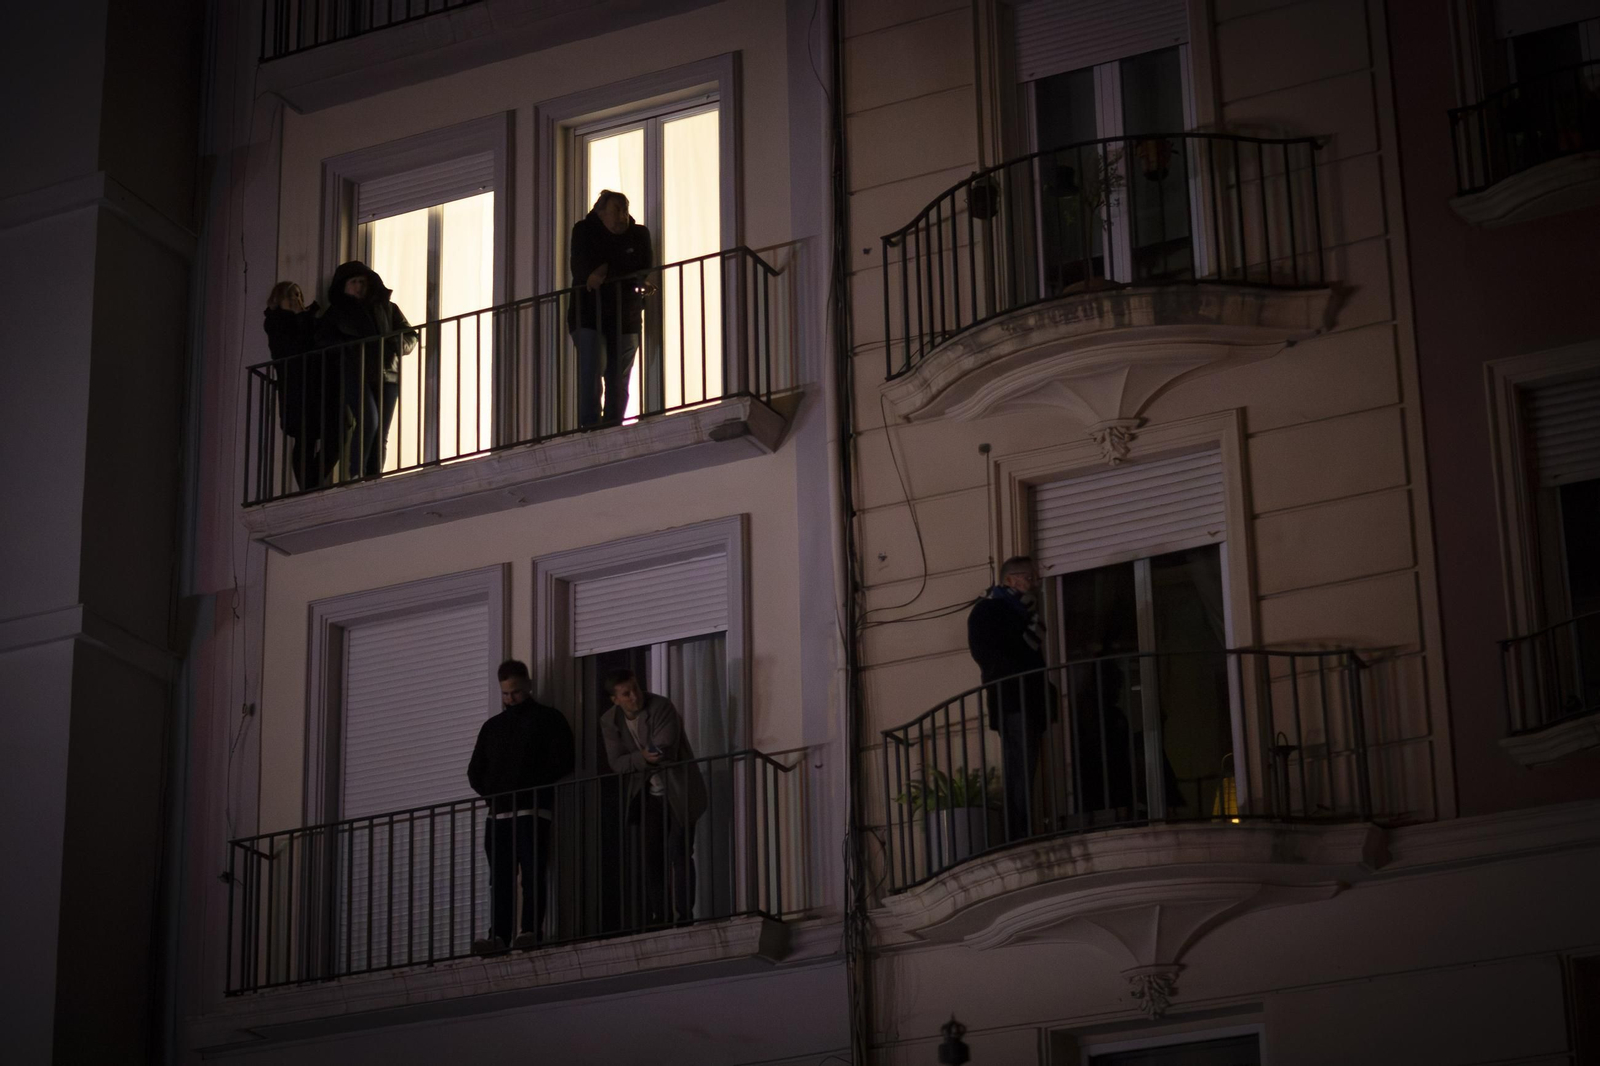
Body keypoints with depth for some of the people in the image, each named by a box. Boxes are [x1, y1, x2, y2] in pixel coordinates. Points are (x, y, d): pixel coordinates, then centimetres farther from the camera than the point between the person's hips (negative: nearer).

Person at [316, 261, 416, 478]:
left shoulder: (386, 307, 21)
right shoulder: (336, 311, 18)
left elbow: (410, 336, 15)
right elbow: (322, 340, 7)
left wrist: (394, 346, -7)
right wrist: (347, 349, -11)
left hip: (386, 375, 3)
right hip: (354, 373, -3)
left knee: (381, 435, -5)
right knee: (369, 421, -24)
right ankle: (356, 475, -19)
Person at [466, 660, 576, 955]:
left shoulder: (549, 719, 8)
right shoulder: (492, 726, 22)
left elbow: (561, 763, -2)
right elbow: (475, 771, 22)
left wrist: (531, 788, -7)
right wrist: (492, 792, 5)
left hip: (533, 809, -5)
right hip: (499, 812, 5)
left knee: (533, 872, -12)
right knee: (500, 877, -3)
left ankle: (531, 931, -17)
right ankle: (498, 935, -9)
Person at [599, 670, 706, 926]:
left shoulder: (661, 707, -16)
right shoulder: (609, 721, -2)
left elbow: (665, 750, -24)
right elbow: (616, 763, -11)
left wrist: (633, 761, -21)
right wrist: (642, 758, -31)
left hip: (678, 791, -5)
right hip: (647, 796, 5)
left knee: (680, 855, -11)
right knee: (651, 859, 3)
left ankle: (683, 915, -12)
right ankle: (657, 918, 6)